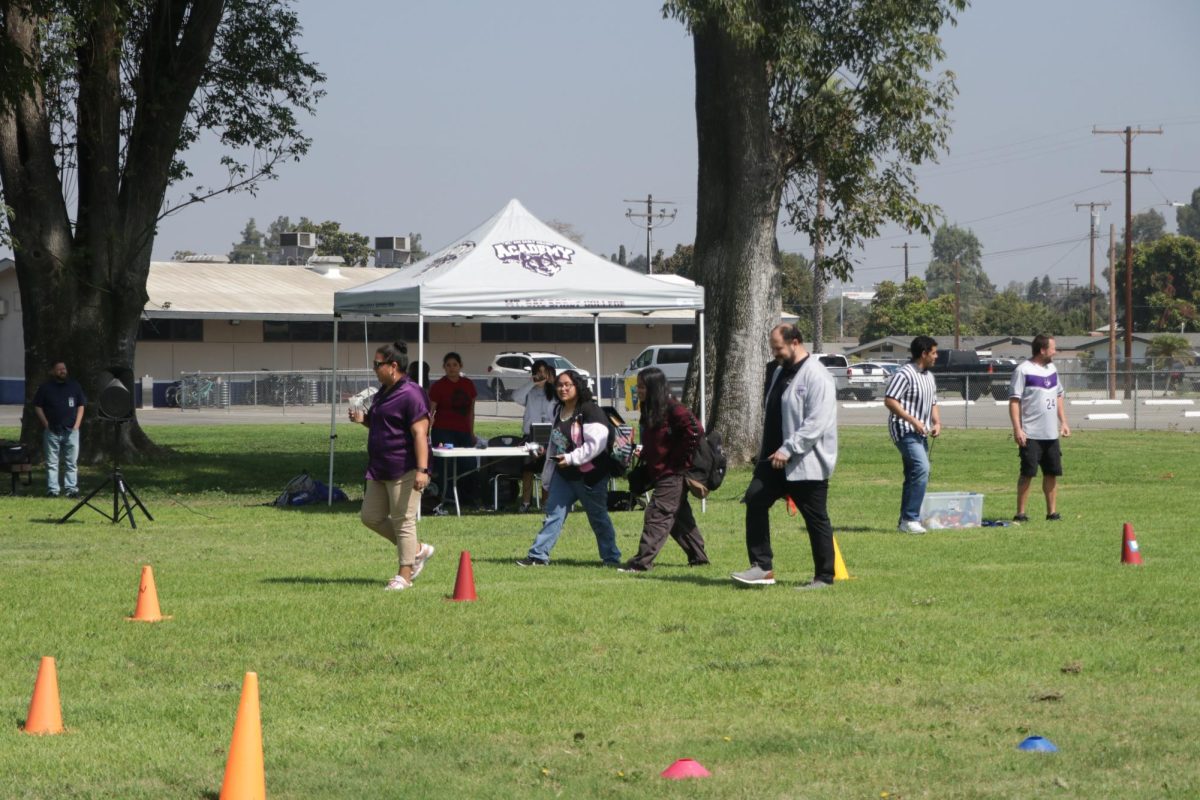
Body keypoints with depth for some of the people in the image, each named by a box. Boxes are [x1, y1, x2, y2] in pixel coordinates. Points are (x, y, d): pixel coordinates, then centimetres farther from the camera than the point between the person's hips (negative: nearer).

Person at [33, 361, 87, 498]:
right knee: (51, 463, 0)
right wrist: (46, 424, -3)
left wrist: (77, 424, 2)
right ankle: (52, 489, 2)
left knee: (72, 463, 0)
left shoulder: (75, 386, 8)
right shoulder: (45, 387, 3)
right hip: (52, 430, -1)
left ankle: (71, 489, 3)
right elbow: (37, 407, 6)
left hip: (71, 430, 1)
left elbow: (81, 405, 12)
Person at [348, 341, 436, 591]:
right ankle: (417, 550, 23)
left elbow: (420, 433, -21)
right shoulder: (382, 393, 15)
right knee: (371, 517, 11)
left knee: (402, 522, -4)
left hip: (403, 471, -10)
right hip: (379, 471, 10)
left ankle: (404, 575, 4)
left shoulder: (411, 394, -15)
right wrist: (363, 419, 7)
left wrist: (422, 470, -27)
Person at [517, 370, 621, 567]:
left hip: (589, 475, -7)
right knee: (553, 513, 2)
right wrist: (547, 476, 21)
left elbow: (596, 444, -23)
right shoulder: (559, 411, 10)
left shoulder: (589, 411, -15)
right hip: (563, 474, 7)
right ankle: (538, 556, 2)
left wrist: (571, 458, -23)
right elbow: (554, 443, 20)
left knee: (598, 518, 4)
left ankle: (612, 558, 16)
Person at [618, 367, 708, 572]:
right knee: (679, 517, 15)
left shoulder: (672, 409, -16)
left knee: (657, 515, -12)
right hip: (659, 474, 10)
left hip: (672, 473, -10)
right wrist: (644, 457, 7)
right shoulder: (649, 411, 12)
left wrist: (680, 460, -19)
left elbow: (694, 431, -25)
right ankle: (698, 557, 24)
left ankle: (642, 561, -14)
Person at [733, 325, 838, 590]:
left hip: (807, 464, -9)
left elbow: (816, 423, -23)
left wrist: (788, 449, -27)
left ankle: (824, 577, 10)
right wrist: (766, 451, 19)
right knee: (755, 500, -1)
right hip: (775, 459, 9)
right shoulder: (781, 373, 15)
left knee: (816, 519, 0)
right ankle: (762, 567, 2)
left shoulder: (816, 376, -16)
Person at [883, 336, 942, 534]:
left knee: (914, 476, 10)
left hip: (920, 434, 10)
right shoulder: (904, 374, -12)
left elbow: (933, 403, 27)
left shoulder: (929, 377, 17)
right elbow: (889, 400, -18)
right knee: (921, 468, -21)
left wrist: (937, 422, 7)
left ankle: (906, 520, 15)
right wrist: (913, 421, -21)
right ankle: (910, 518, -21)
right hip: (904, 431, -10)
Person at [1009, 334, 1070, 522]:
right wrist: (1017, 429, -19)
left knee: (1052, 473, 8)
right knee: (1027, 473, -6)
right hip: (1030, 434, -7)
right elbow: (1014, 401, -13)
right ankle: (1020, 514, -2)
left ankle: (1052, 512, 15)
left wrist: (1063, 422, 14)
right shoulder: (1023, 370, -10)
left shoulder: (1052, 369, 13)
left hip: (1051, 434, 7)